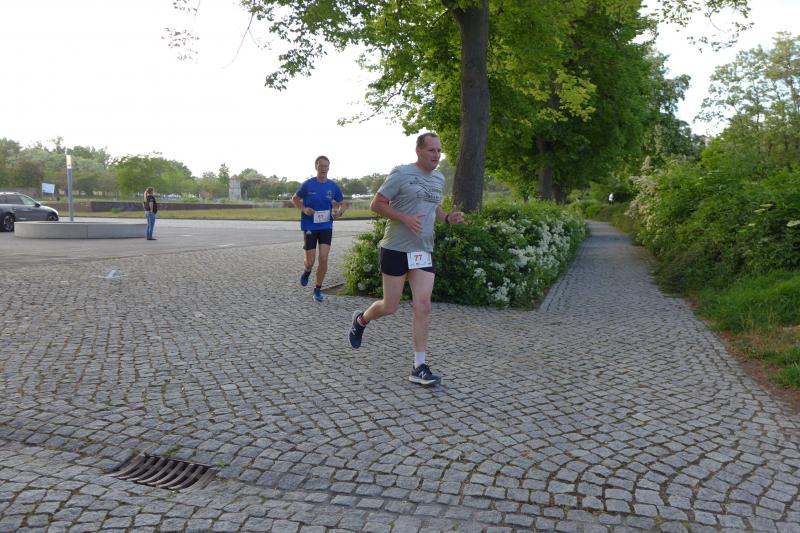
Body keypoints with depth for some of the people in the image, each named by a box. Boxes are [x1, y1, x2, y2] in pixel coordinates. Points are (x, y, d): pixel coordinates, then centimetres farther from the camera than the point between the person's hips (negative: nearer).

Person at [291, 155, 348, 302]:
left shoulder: (333, 187, -1)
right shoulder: (308, 184, -6)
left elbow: (343, 204, 12)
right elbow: (295, 199, 7)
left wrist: (339, 212, -11)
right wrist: (304, 209, -13)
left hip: (326, 227, 2)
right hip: (310, 227, -1)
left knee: (323, 259, -7)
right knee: (310, 261, 0)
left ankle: (318, 289, 11)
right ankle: (307, 271, 38)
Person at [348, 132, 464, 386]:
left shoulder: (439, 179, 12)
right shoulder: (402, 173, -8)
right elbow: (376, 204, -8)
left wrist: (448, 218, 5)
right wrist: (405, 218, -21)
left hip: (424, 251, 5)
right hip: (396, 250, -5)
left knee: (423, 307, -4)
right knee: (390, 306, 3)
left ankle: (419, 367, 1)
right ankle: (361, 320, 37)